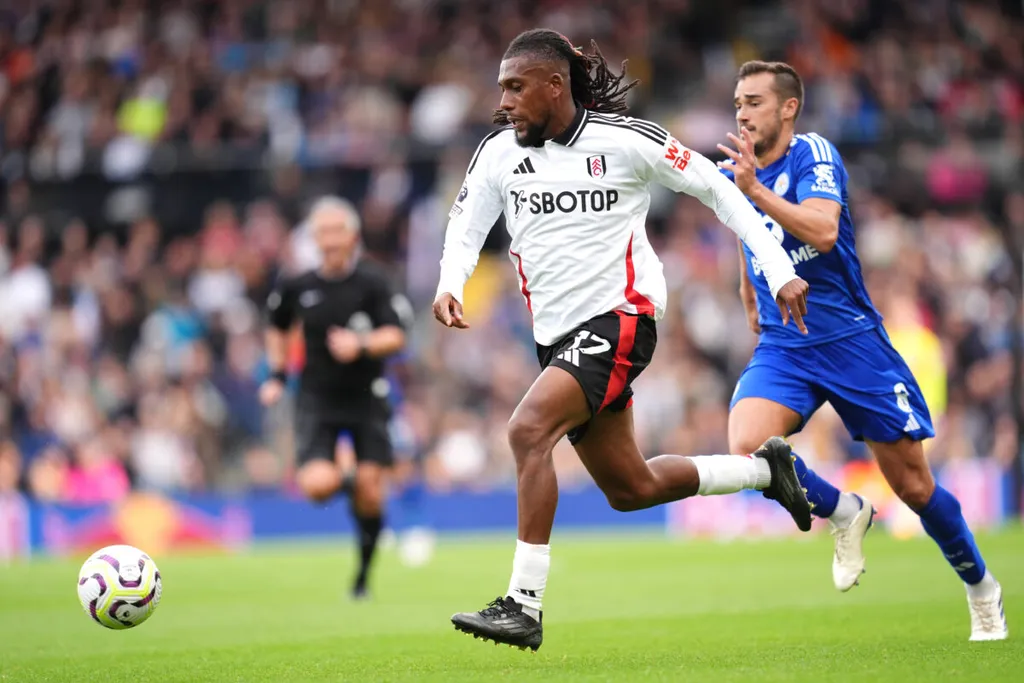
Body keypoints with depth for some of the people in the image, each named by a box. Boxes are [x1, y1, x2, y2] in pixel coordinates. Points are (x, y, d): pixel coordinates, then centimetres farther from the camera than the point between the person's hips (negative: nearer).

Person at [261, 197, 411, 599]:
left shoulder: (372, 283, -8)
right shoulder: (297, 287, 1)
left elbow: (395, 336, -15)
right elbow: (278, 327, 20)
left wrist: (362, 345, -33)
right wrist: (277, 375, 11)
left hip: (366, 396, -1)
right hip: (317, 399, 1)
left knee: (370, 488, -2)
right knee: (317, 485, -18)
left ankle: (364, 571, 18)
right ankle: (343, 482, 20)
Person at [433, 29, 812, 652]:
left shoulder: (625, 140, -10)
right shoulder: (499, 153, 4)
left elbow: (714, 187, -3)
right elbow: (468, 222, 13)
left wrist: (779, 271, -5)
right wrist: (450, 286, -9)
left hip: (619, 318, -7)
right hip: (558, 335, 7)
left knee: (528, 429, -27)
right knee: (631, 489, 13)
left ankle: (525, 605, -26)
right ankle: (764, 468, 37)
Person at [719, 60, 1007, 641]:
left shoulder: (815, 155, -10)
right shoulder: (737, 174, 7)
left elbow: (822, 231, -30)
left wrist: (756, 190, -38)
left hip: (852, 342, -4)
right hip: (782, 348, 4)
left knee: (915, 487, 2)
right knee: (748, 448, -26)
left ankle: (982, 589, 27)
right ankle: (843, 514, 2)